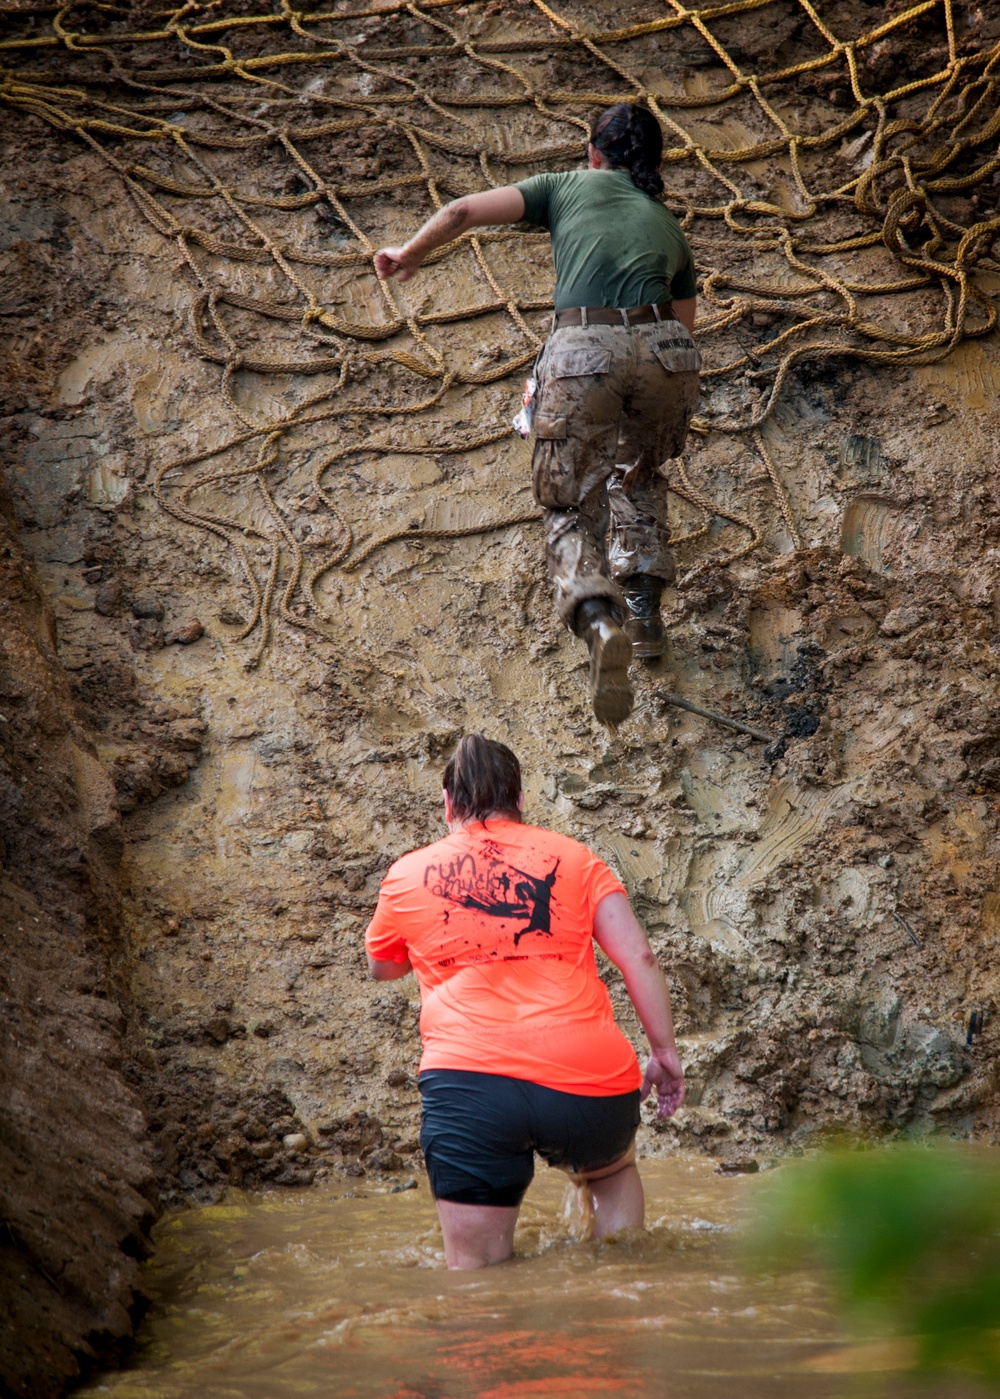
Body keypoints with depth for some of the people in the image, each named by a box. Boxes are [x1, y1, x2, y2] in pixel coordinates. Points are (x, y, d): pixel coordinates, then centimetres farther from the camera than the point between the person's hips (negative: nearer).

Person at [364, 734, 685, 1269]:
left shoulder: (408, 875, 12)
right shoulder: (572, 858, 12)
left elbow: (381, 968, 30)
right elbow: (638, 958, 4)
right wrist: (664, 1052, 10)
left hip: (468, 1079, -1)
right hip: (586, 1082, 2)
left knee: (477, 1272, 5)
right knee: (613, 1170, 32)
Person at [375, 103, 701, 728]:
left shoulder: (570, 187, 22)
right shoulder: (670, 227, 30)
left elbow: (464, 211, 14)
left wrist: (409, 255, 30)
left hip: (582, 350, -3)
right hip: (664, 351, 3)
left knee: (571, 509, 9)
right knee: (638, 476, 33)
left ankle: (599, 619, -19)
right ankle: (644, 602, 18)